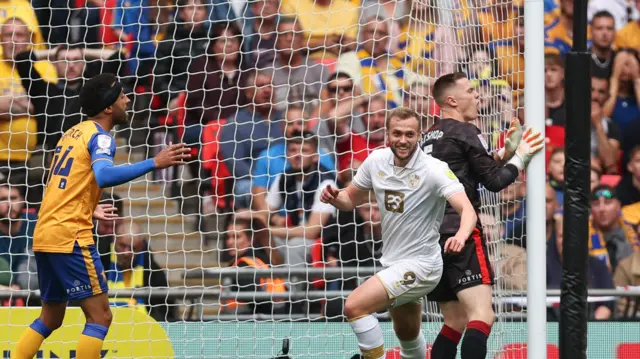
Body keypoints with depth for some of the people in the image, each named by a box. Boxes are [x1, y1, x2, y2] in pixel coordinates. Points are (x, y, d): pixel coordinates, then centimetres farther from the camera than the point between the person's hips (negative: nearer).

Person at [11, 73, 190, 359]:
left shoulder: (74, 132, 18)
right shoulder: (100, 136, -8)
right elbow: (103, 176, -29)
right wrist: (154, 163, -32)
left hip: (44, 235, 9)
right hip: (70, 237, -9)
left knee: (51, 318, 19)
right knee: (100, 316, -6)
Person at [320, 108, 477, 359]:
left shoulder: (434, 170, -21)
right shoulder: (376, 161, -3)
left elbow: (467, 210, -33)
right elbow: (352, 198, 11)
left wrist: (461, 234, -55)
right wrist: (334, 197, -13)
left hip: (419, 265, -7)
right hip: (393, 263, 7)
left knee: (354, 306, -22)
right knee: (407, 336, 25)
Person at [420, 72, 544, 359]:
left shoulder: (429, 137, 19)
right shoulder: (464, 131, -5)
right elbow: (494, 181, -5)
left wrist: (503, 152, 19)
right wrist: (519, 158, 9)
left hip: (431, 236, 9)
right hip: (460, 232, -9)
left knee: (455, 322, 15)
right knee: (481, 316, -17)